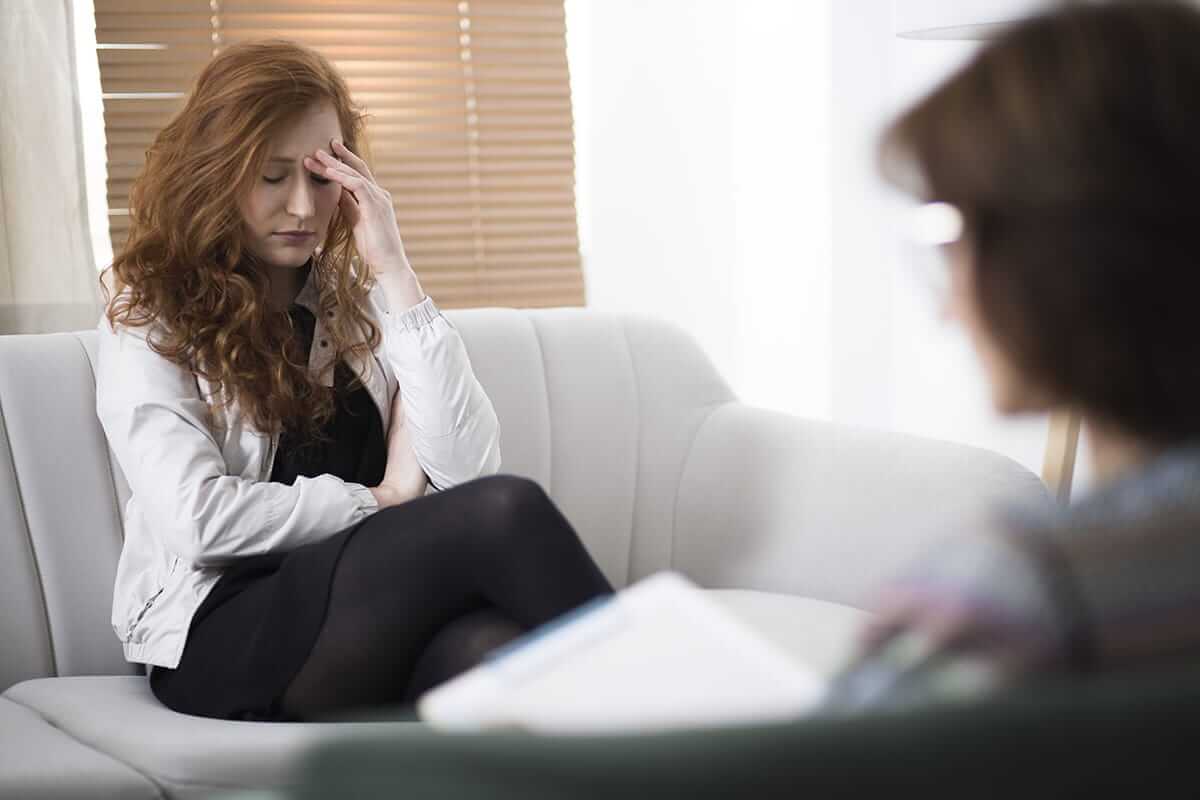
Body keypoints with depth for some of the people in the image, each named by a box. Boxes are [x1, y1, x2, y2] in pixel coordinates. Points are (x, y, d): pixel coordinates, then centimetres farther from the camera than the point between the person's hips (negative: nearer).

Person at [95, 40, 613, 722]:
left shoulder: (362, 299, 15)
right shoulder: (151, 319, 4)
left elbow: (466, 468, -2)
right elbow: (199, 519, -11)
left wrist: (395, 271, -3)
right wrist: (377, 501, -1)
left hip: (384, 612, 4)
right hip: (218, 637, -3)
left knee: (486, 644, -37)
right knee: (503, 512, -29)